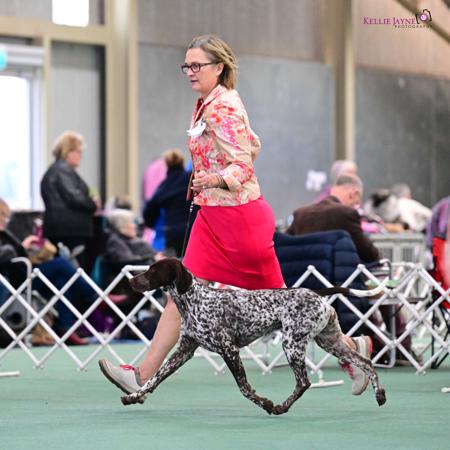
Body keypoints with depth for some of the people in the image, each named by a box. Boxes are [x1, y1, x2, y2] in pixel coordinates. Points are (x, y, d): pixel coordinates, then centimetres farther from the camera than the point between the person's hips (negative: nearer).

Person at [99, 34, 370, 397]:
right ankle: (144, 375, 0)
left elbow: (243, 166, -22)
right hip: (213, 216, 9)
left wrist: (216, 180, -38)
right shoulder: (211, 102, 10)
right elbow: (252, 145, 21)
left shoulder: (222, 108, -17)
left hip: (239, 217, -9)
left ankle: (350, 347, 14)